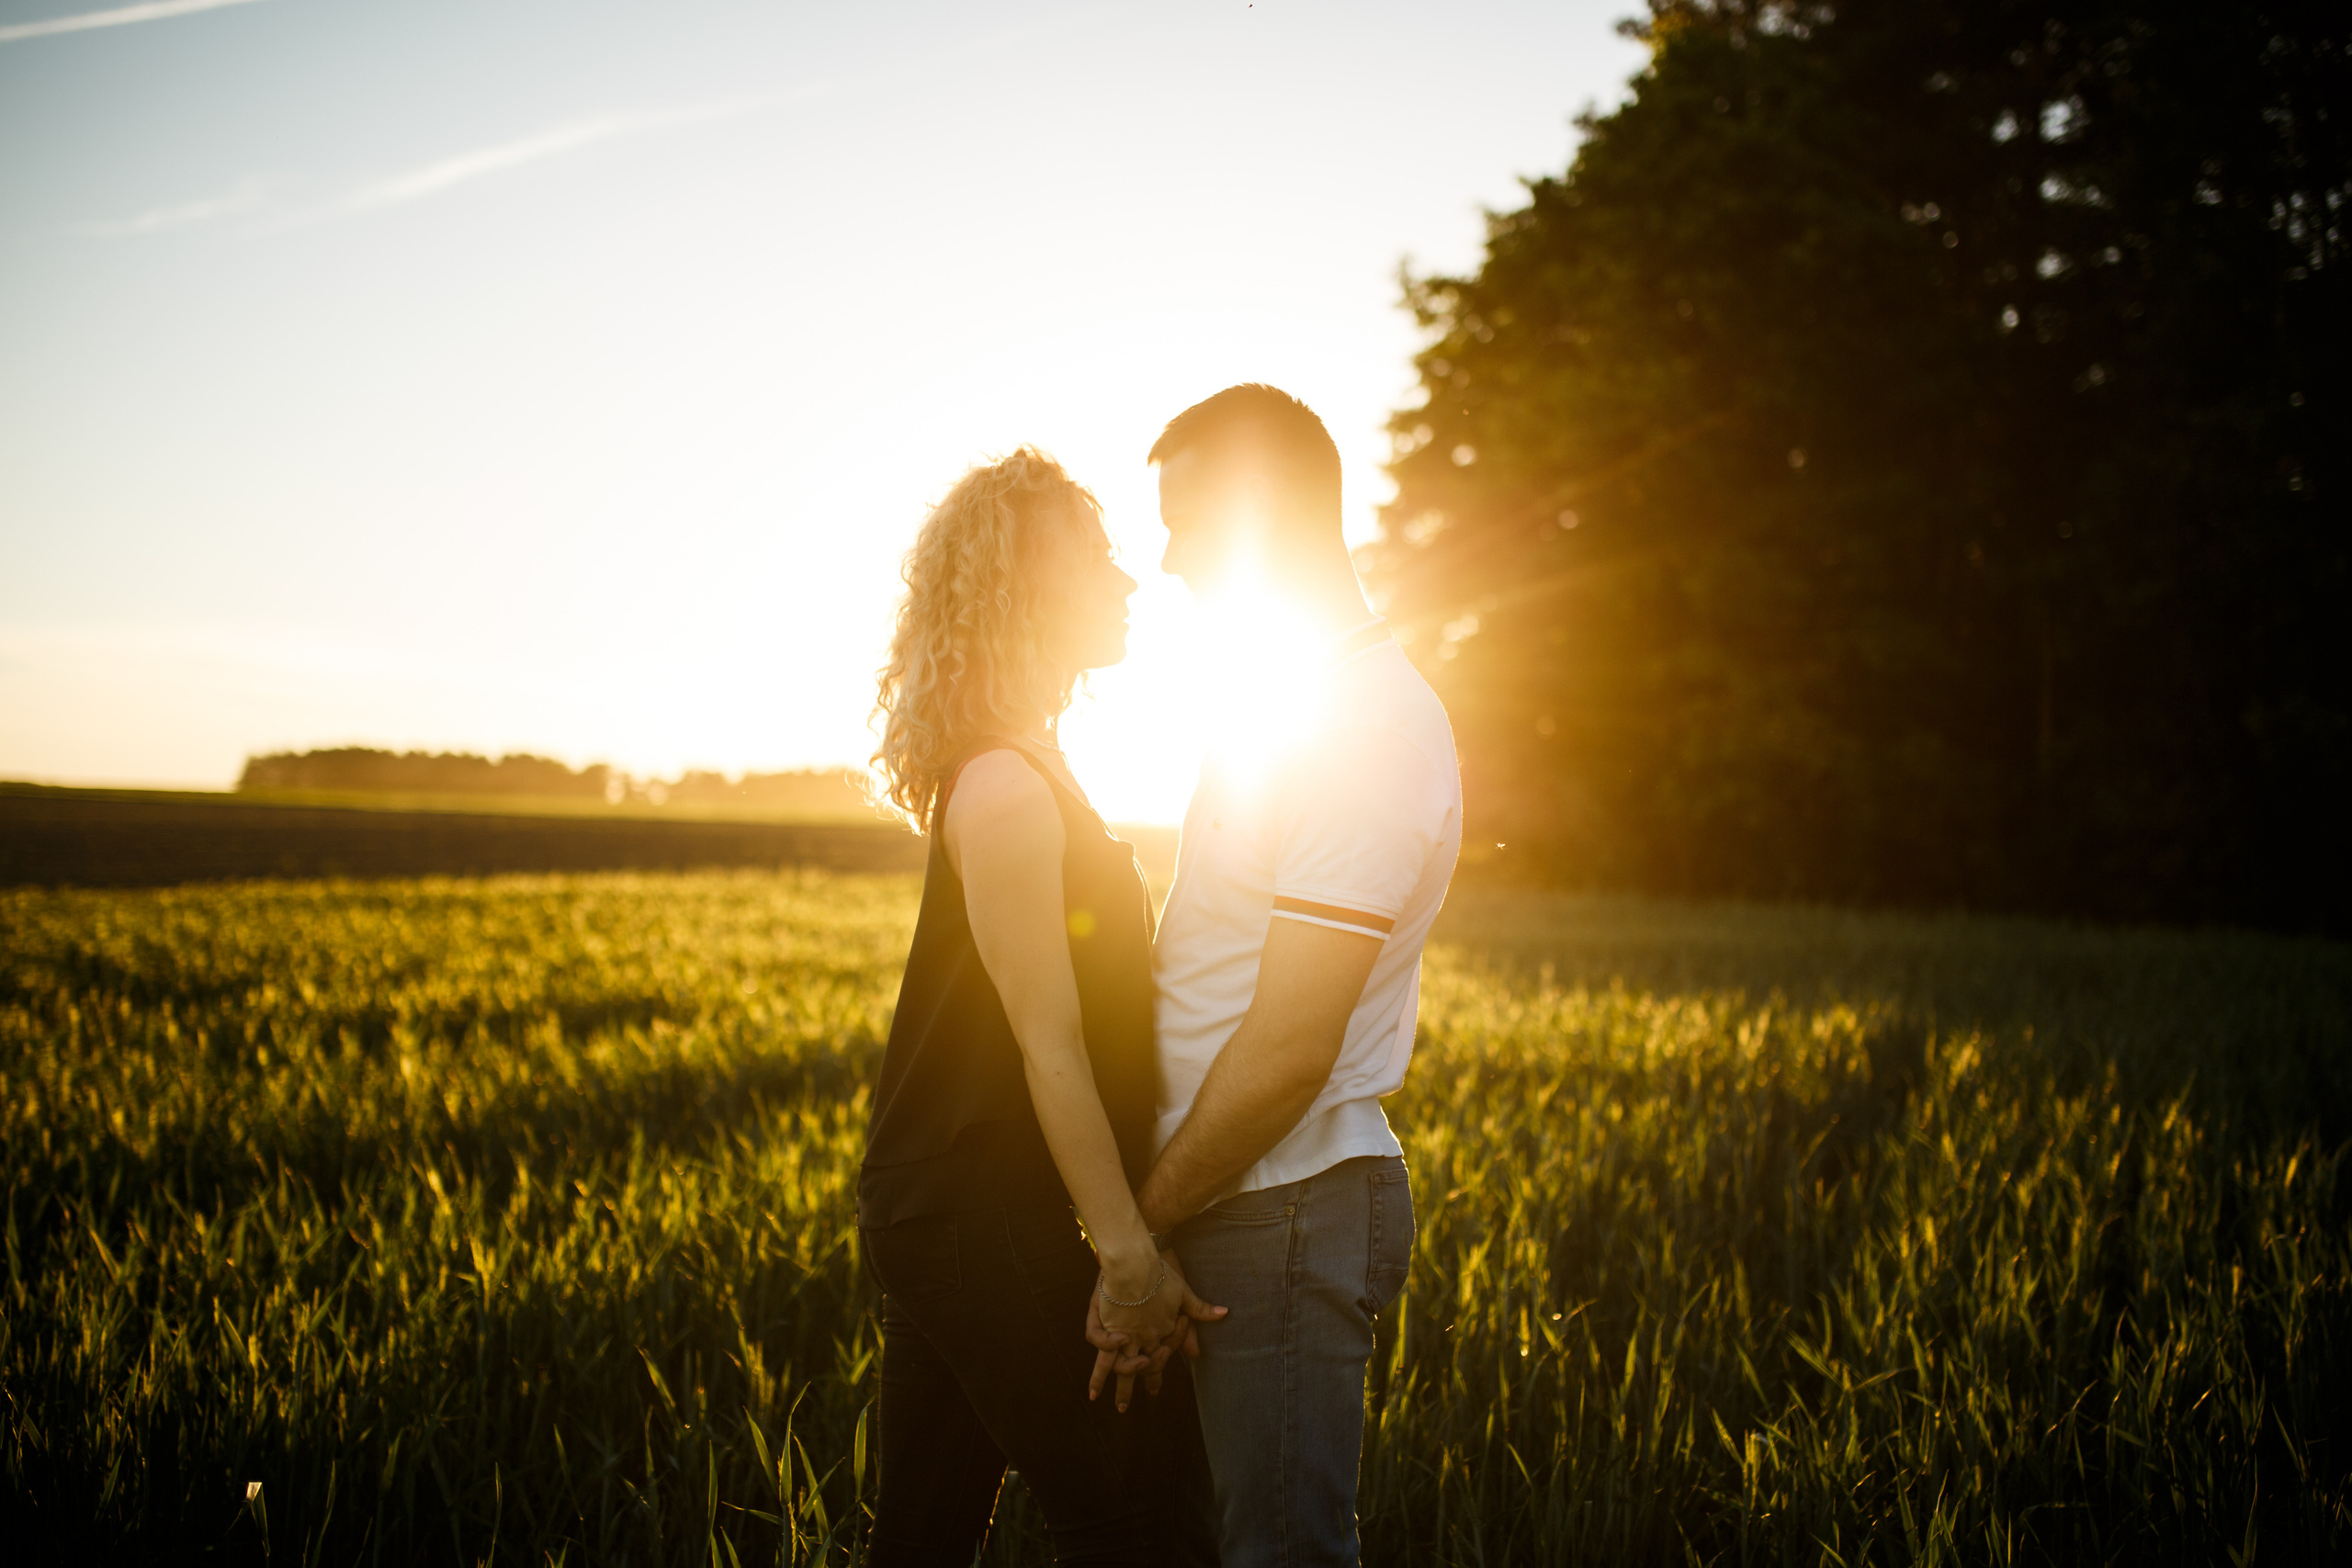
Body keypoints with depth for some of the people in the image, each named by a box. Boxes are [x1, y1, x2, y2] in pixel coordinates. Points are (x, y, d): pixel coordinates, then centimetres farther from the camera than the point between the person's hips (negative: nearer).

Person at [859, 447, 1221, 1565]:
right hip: (985, 1225, -10)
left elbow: (1091, 1012, 16)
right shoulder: (1004, 788, -16)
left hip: (937, 1212, 10)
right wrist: (1129, 1249, -17)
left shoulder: (1020, 772, 15)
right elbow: (1049, 1046, -18)